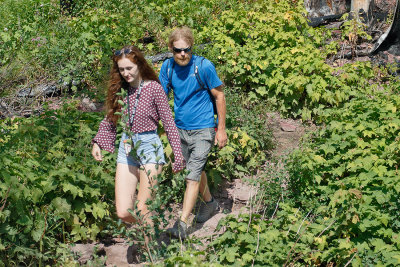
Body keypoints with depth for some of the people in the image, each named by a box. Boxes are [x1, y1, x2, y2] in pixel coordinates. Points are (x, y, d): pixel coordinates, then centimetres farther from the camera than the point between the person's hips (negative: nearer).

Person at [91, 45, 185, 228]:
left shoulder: (153, 88, -7)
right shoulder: (119, 89, 6)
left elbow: (168, 122, -5)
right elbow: (109, 119, 17)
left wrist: (178, 153, -7)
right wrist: (97, 142, 5)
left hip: (149, 146, -5)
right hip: (126, 147, 5)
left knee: (141, 210, -5)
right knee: (123, 212, 1)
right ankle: (149, 227, 31)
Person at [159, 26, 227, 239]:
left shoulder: (204, 66, -15)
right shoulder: (167, 67, -2)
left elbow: (219, 96, -7)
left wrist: (221, 129, -6)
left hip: (203, 129, -5)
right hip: (180, 129, 5)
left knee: (192, 175, -12)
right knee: (196, 170, 21)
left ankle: (182, 223, -12)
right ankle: (209, 202, 44)